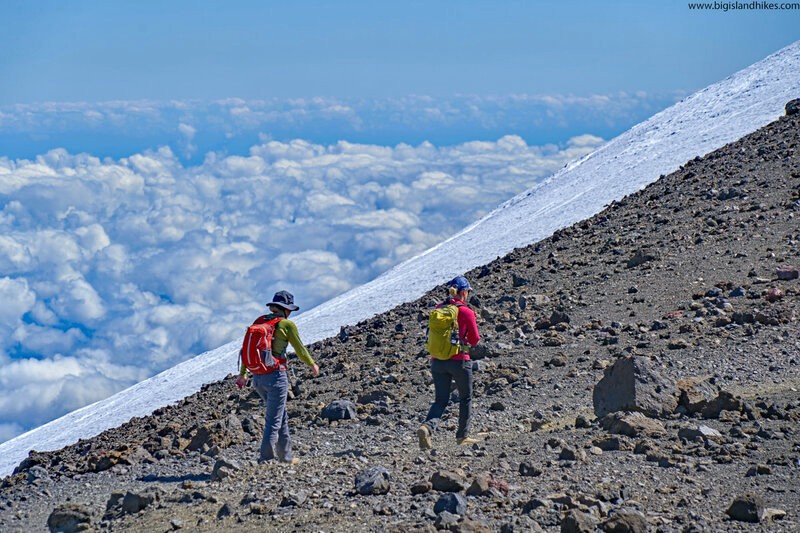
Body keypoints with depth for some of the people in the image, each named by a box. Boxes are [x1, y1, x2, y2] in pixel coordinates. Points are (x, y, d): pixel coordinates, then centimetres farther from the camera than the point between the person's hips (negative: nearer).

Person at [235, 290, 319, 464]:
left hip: (257, 377, 7)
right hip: (276, 376, -7)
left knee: (281, 416, 21)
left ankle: (285, 456, 28)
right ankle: (265, 459, -5)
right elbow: (300, 349, 2)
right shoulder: (287, 324, -6)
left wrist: (242, 373, 20)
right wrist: (312, 365, 19)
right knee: (274, 420, -1)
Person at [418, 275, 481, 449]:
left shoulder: (438, 309, 5)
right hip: (459, 361, -4)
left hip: (437, 361, 4)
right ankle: (463, 436, 25)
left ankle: (427, 427, -18)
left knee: (440, 400, 9)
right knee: (466, 398, 18)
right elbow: (475, 340, -3)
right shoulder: (467, 312, -9)